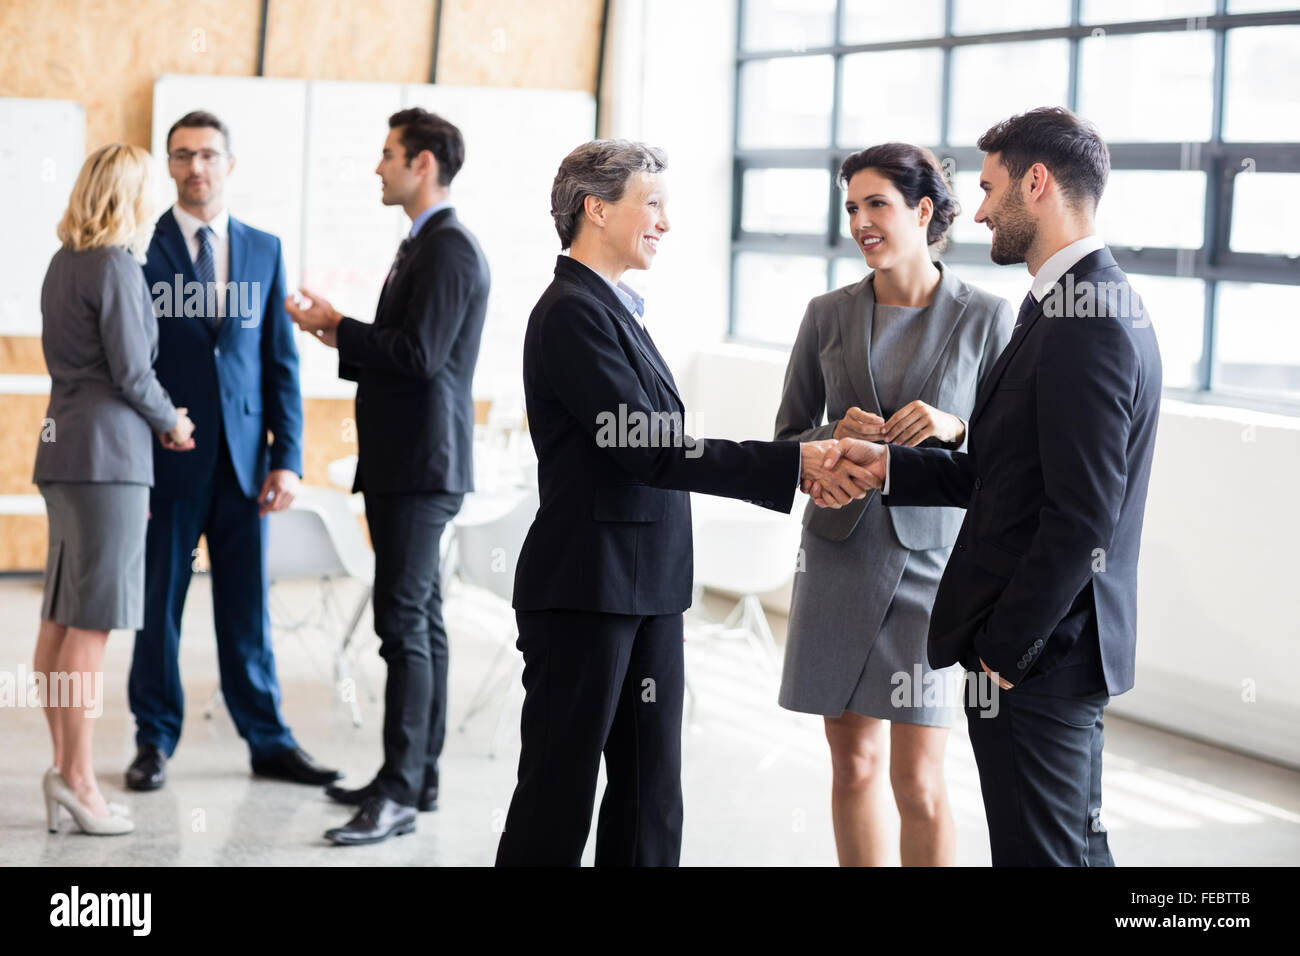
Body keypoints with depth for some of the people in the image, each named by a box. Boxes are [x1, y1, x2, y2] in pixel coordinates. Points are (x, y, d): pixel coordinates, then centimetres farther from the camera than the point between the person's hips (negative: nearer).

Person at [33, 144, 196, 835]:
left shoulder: (63, 263, 15)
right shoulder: (116, 266, -12)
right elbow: (131, 371, -14)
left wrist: (153, 419, 16)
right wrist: (170, 422, 4)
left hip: (63, 444, 9)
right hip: (109, 452, -9)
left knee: (60, 615, 10)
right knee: (92, 622, -6)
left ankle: (64, 765, 17)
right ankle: (78, 778, -4)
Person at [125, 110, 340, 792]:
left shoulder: (263, 249, 10)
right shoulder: (141, 247, 1)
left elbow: (280, 361, 9)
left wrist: (288, 456, 1)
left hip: (241, 458, 2)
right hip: (168, 455, -2)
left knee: (247, 607, 7)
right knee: (158, 602, 4)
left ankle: (268, 741, 17)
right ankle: (155, 741, 16)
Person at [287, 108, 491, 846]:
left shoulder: (450, 248, -15)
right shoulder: (424, 246, 19)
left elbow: (421, 355, -22)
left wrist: (338, 327, -12)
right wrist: (342, 336, 11)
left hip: (423, 466, -11)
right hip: (405, 464, 11)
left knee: (405, 622, -11)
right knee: (420, 620, 13)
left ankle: (399, 791, -10)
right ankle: (420, 776, 20)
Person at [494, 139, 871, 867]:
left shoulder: (614, 309, 16)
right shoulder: (573, 313, -14)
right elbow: (649, 451, -21)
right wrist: (794, 463, -22)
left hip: (646, 591, 10)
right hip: (584, 594, -10)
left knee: (651, 806, 11)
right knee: (558, 803, -2)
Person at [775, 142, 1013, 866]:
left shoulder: (986, 316, -3)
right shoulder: (829, 316, 5)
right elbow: (788, 438, 11)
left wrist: (953, 429, -18)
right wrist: (836, 437, -10)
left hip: (932, 556, -3)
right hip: (841, 554, 3)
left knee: (918, 782, -5)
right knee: (855, 762, 9)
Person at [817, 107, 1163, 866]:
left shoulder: (1087, 326, -21)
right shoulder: (1094, 306, 12)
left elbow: (1080, 520, -24)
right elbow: (1008, 474, 14)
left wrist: (1005, 650, -18)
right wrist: (888, 465, 7)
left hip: (1036, 659, -10)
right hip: (1055, 644, 10)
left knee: (1039, 850, 0)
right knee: (1077, 843, 19)